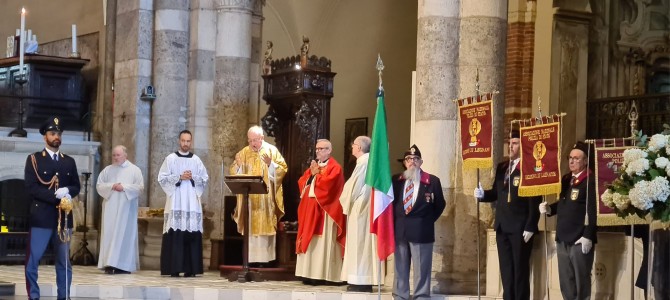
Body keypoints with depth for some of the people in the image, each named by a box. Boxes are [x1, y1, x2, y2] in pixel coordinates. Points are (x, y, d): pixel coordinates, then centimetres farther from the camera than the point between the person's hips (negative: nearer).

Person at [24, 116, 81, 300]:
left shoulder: (69, 162, 14)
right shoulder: (34, 159, 1)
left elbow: (76, 187, 13)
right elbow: (31, 187, -8)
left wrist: (67, 191, -11)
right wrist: (57, 197, -15)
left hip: (64, 218, 4)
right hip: (41, 217, -4)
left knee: (64, 262, 6)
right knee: (32, 261, -5)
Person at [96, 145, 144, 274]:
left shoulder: (134, 170, 5)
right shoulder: (107, 170, 12)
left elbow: (140, 186, -3)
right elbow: (99, 185, 6)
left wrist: (124, 187, -13)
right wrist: (111, 186, -11)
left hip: (126, 209, -3)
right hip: (110, 208, 3)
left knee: (125, 234, -5)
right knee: (109, 233, -3)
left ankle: (124, 265, -5)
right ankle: (109, 264, -3)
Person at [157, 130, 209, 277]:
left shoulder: (196, 160, 13)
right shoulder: (170, 158, 6)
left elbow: (205, 179, 11)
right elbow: (162, 178, 0)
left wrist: (193, 177, -7)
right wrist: (179, 177, -11)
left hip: (192, 202, 2)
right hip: (176, 202, -2)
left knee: (192, 234, -4)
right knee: (175, 234, -9)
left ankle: (190, 268, -2)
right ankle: (174, 268, -7)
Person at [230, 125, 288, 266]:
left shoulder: (272, 150, 2)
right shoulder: (243, 152, 9)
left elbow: (282, 169, -3)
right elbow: (234, 173, 9)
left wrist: (270, 164, -18)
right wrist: (238, 164, -11)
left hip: (266, 198, -2)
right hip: (248, 199, 2)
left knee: (265, 227, -4)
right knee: (250, 228, 0)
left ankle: (264, 258, -1)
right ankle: (250, 258, 3)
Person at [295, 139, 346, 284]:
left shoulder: (334, 167, -5)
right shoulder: (314, 166, 19)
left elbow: (326, 185, -19)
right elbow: (302, 182, 11)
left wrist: (316, 175, -6)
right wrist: (311, 174, -4)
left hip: (324, 211, -8)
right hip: (310, 209, 8)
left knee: (321, 242, -9)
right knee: (309, 241, 5)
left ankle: (321, 274, -9)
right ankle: (310, 273, 7)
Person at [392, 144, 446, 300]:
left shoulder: (432, 181, 1)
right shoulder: (396, 180, 8)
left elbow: (440, 204, 7)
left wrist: (428, 221, 2)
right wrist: (395, 222, 7)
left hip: (421, 231, -3)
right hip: (399, 230, 3)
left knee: (421, 270, -1)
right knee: (400, 269, 8)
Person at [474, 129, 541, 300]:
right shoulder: (501, 168, 14)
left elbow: (535, 201, -13)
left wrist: (530, 227, -17)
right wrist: (482, 194, -4)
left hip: (520, 228, -7)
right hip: (502, 227, 7)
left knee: (520, 268, 1)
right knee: (506, 269, 10)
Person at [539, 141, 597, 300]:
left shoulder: (590, 181, -12)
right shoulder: (565, 179, 14)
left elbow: (592, 211, -18)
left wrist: (587, 236, -22)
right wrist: (550, 209, 4)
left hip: (580, 240, -8)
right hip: (563, 239, 8)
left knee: (581, 281, 3)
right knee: (565, 282, 14)